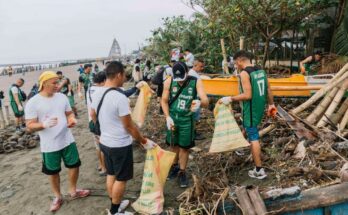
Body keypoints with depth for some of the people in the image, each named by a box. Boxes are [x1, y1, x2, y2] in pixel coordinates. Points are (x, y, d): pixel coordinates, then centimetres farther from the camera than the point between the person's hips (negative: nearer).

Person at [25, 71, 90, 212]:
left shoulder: (62, 97, -1)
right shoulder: (33, 103, -14)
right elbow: (30, 127, -14)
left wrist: (72, 119, -13)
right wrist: (44, 124, -34)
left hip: (68, 140, 4)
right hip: (49, 146, -4)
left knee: (74, 165, 15)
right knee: (53, 172, 13)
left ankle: (73, 191, 38)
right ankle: (58, 197, 36)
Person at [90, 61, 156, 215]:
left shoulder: (97, 93, -1)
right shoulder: (120, 97, -27)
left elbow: (93, 116, 13)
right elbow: (129, 126, -21)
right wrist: (144, 142, -8)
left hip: (105, 142, 8)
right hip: (120, 146, -8)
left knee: (111, 174, 22)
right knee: (121, 179, 10)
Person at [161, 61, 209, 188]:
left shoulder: (196, 82, -17)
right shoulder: (169, 82, -11)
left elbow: (206, 101, -25)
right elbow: (164, 101, -1)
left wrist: (200, 103, -49)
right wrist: (168, 117, -12)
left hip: (187, 120, -2)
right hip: (172, 118, 2)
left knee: (184, 147, 6)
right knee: (173, 144, 16)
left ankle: (182, 172, 25)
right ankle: (175, 166, 41)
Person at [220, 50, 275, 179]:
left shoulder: (244, 73, -18)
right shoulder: (261, 71, 7)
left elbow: (247, 95, -25)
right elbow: (268, 90, 12)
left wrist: (230, 99, -17)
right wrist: (271, 104, 25)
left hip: (251, 109, -9)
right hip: (260, 107, 9)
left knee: (254, 137, -2)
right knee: (248, 127, 31)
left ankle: (259, 171, 5)